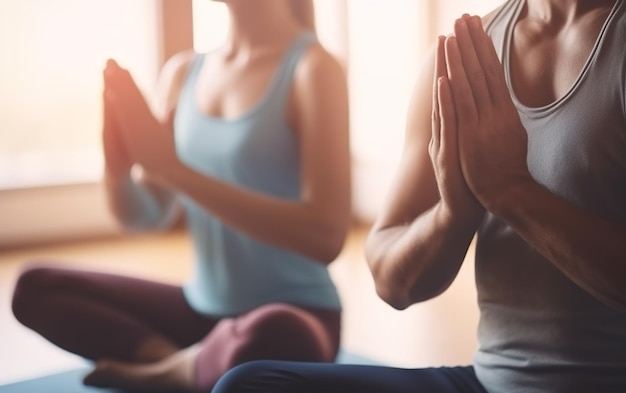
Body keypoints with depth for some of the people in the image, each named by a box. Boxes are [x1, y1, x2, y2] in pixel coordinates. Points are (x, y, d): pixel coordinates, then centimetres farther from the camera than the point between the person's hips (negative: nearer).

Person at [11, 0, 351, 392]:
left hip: (297, 316, -6)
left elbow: (326, 236, -24)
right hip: (200, 310, 6)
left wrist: (175, 169, -26)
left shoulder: (312, 67, -14)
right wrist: (118, 166, -16)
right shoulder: (182, 70, 5)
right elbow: (144, 217, 8)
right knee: (36, 286, -1)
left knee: (265, 335, -39)